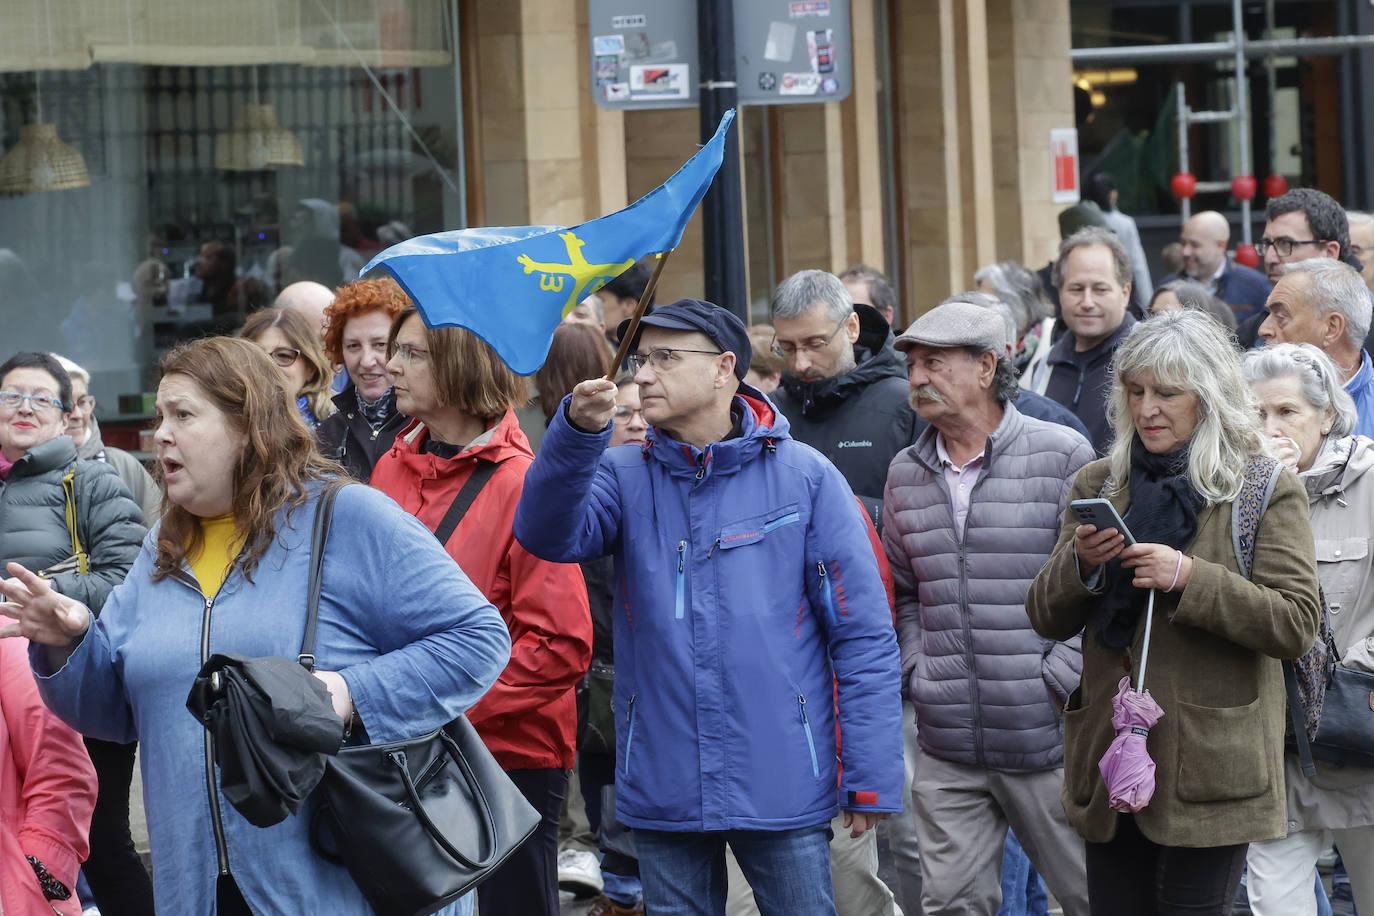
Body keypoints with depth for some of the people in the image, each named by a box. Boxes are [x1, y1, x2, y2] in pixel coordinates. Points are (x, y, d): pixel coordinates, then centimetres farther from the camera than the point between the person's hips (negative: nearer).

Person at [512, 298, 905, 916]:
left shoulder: (804, 477, -1)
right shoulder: (624, 476, 6)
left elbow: (862, 630, -2)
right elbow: (549, 535, -14)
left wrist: (872, 778, -6)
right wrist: (577, 431, -30)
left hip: (784, 789, -2)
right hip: (662, 790, 2)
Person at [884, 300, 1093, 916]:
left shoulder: (1062, 455, -4)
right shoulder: (906, 474, 13)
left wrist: (1059, 678, -11)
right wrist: (917, 670, 6)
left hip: (1046, 739, -4)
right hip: (946, 748, 4)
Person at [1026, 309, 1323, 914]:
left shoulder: (1267, 491, 0)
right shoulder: (1098, 485, 13)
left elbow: (1296, 624, -10)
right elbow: (1047, 620, 12)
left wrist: (1189, 578, -20)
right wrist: (1080, 564, -10)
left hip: (1206, 769, -4)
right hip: (1109, 759, 4)